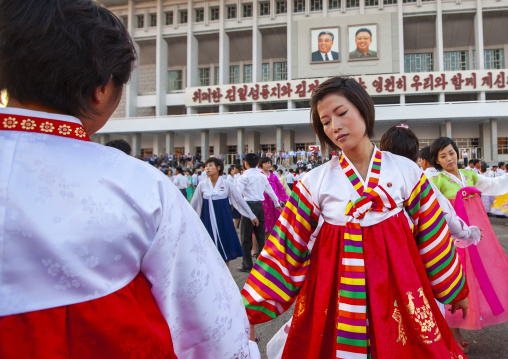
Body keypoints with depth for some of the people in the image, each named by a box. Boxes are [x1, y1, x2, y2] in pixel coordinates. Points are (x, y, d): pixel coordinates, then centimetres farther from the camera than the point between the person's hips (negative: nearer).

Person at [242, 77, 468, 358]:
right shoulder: (314, 182, -7)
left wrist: (456, 289, 16)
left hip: (396, 279, 1)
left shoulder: (406, 171, -3)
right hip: (337, 287, -1)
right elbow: (285, 246, -6)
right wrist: (250, 309, -7)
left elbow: (432, 234, 6)